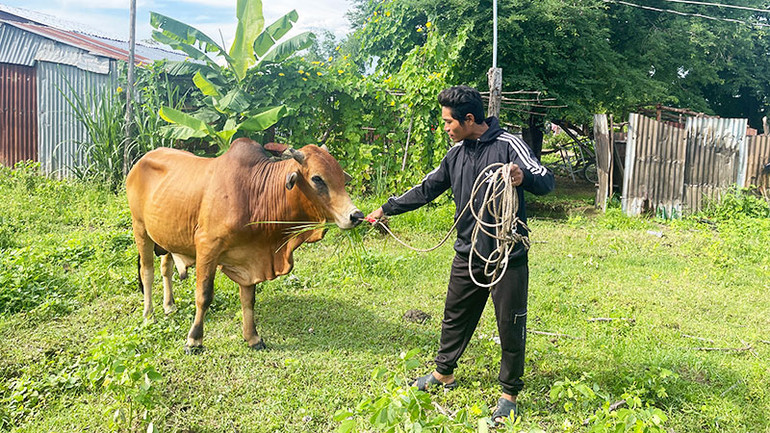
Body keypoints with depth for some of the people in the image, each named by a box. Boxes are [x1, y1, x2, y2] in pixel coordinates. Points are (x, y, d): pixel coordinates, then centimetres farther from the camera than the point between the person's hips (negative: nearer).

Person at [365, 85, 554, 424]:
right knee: (455, 316, 18)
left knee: (510, 326, 6)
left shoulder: (508, 145, -12)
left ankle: (509, 394, 24)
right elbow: (427, 189, 17)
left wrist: (524, 177, -40)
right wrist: (386, 209, 20)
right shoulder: (457, 153, 7)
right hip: (468, 256, 6)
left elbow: (547, 182, -17)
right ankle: (444, 373, 39)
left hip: (508, 256, -6)